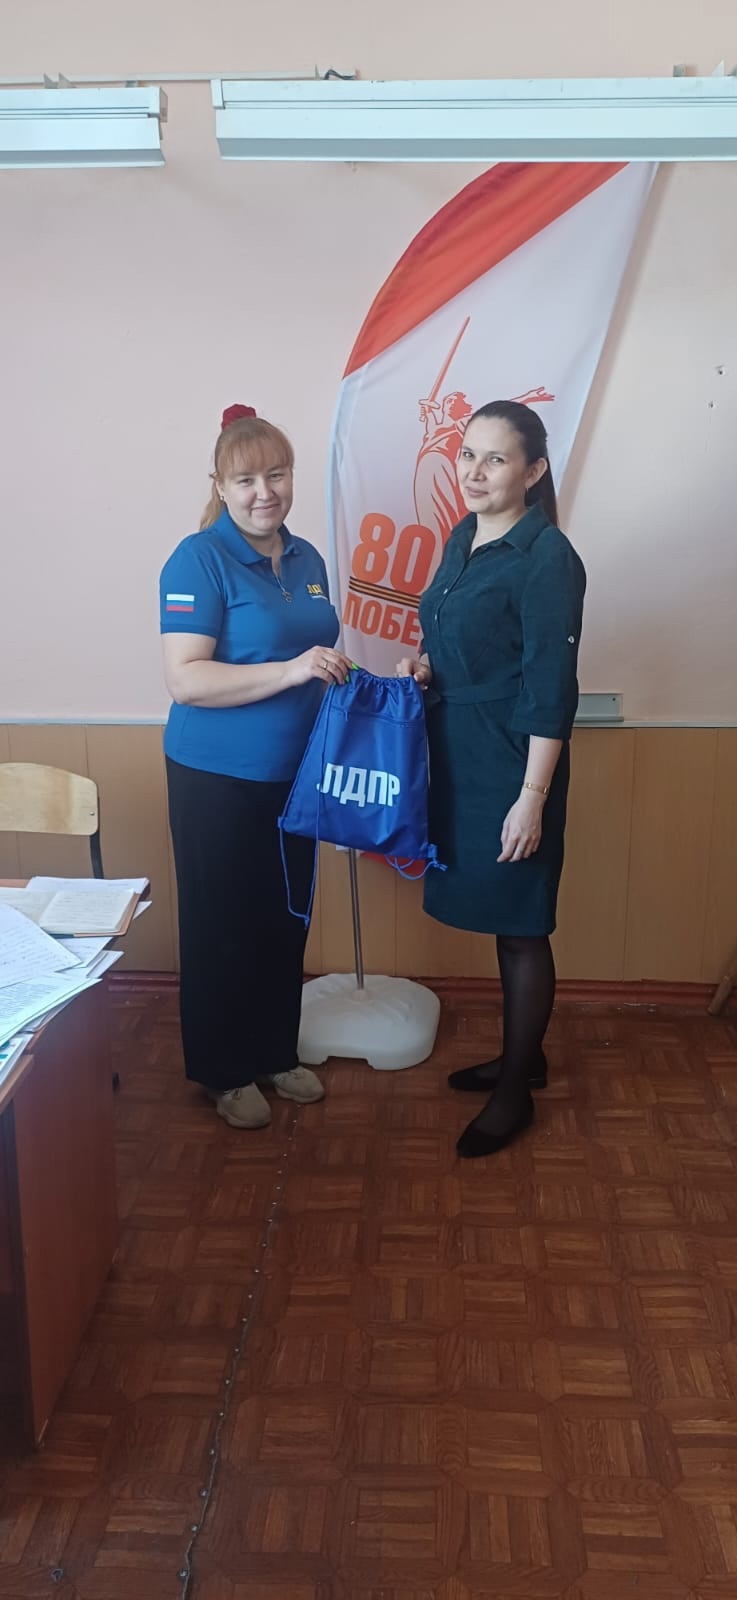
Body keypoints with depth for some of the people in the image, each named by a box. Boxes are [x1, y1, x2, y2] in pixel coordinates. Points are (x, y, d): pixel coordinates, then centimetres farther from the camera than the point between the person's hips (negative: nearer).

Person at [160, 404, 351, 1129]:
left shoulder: (307, 559, 8)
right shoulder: (199, 559, -13)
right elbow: (184, 678, -22)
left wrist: (338, 677, 2)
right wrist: (290, 670, -29)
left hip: (293, 773, 7)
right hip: (217, 778, -6)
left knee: (286, 919, 16)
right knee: (222, 925, 7)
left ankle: (277, 1052, 35)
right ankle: (225, 1071, 25)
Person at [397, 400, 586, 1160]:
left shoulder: (546, 556, -16)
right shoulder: (462, 538, 9)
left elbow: (551, 687, -18)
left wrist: (531, 797, -20)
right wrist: (423, 664, 0)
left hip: (511, 765, -8)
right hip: (459, 759, 8)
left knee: (521, 925, 4)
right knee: (500, 918, 18)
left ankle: (515, 1091, 20)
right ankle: (523, 1055, 36)